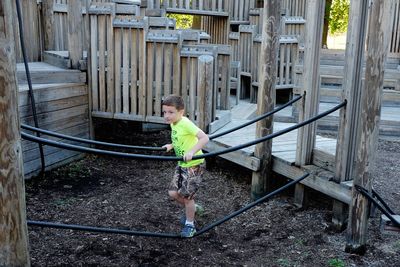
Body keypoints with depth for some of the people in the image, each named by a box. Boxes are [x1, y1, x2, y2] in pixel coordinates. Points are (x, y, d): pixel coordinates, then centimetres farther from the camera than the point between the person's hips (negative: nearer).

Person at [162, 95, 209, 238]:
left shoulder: (185, 123, -24)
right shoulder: (173, 123, 2)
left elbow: (204, 138, -33)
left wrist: (192, 151, -41)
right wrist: (172, 146, 10)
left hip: (194, 164, -8)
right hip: (182, 164, 8)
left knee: (186, 196, -1)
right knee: (173, 193, 6)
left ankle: (189, 225, 21)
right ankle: (192, 208, 33)